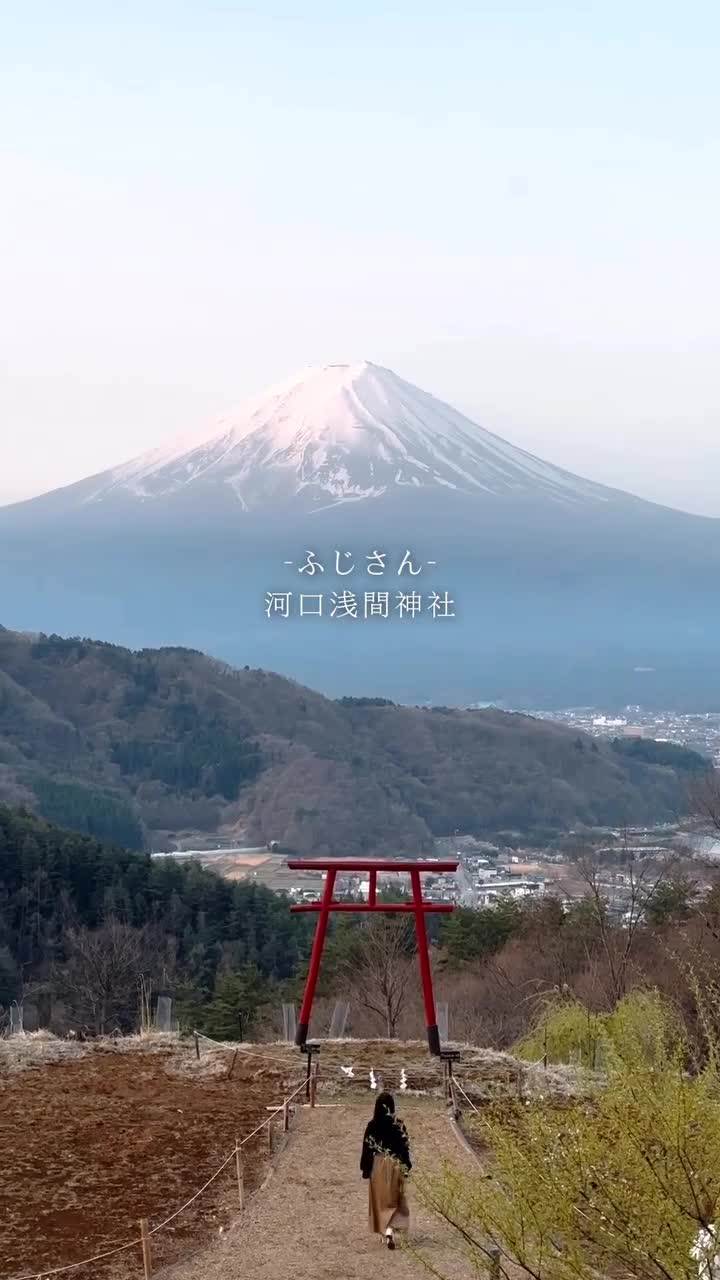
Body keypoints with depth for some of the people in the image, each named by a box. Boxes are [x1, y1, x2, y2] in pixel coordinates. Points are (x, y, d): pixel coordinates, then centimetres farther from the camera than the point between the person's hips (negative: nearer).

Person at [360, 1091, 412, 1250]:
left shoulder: (372, 1125, -6)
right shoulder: (398, 1125, -9)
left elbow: (367, 1148, -3)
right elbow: (405, 1147, -7)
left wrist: (365, 1169, 6)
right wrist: (406, 1167, 3)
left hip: (377, 1166, 1)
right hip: (394, 1166, -1)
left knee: (380, 1199, 15)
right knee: (393, 1199, 6)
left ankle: (384, 1234, 22)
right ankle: (390, 1229, -17)